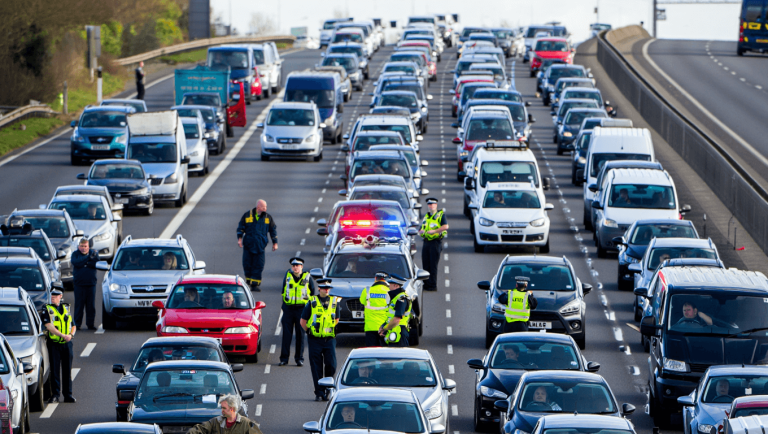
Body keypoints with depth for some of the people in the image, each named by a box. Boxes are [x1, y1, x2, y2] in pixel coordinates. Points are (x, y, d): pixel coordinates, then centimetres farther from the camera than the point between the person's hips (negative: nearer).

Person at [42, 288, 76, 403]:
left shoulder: (66, 308, 13)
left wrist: (71, 335, -6)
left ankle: (68, 394, 11)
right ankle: (55, 395, 0)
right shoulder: (47, 310, 0)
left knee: (67, 369, 5)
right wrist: (63, 335, -21)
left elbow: (73, 326, 16)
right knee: (55, 369, -4)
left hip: (67, 343, 3)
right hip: (54, 343, -3)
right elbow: (49, 326, -12)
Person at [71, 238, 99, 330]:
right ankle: (77, 323, 4)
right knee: (79, 304, -2)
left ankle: (90, 323, 11)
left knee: (91, 305, 3)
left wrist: (83, 263, -13)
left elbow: (97, 263, -7)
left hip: (91, 283, 2)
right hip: (79, 283, -2)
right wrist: (88, 258, -14)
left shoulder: (93, 253, 9)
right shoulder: (75, 254, 5)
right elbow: (75, 262, -15)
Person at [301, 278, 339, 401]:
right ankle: (319, 393, 6)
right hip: (315, 340, -2)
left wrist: (329, 330, 12)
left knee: (331, 366, -5)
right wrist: (310, 332, 7)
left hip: (329, 339, 2)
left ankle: (328, 390, 13)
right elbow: (303, 321, 7)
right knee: (316, 368, 0)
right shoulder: (312, 302, 0)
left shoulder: (334, 302, 7)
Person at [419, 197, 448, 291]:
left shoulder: (441, 215, 0)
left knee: (433, 265, -7)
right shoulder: (426, 216, 20)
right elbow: (420, 230, 22)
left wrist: (434, 231, -23)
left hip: (436, 242, -7)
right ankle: (426, 284, 10)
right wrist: (421, 231, -2)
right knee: (426, 265, 5)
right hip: (426, 242, 7)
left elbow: (445, 226, -17)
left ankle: (432, 285, -6)